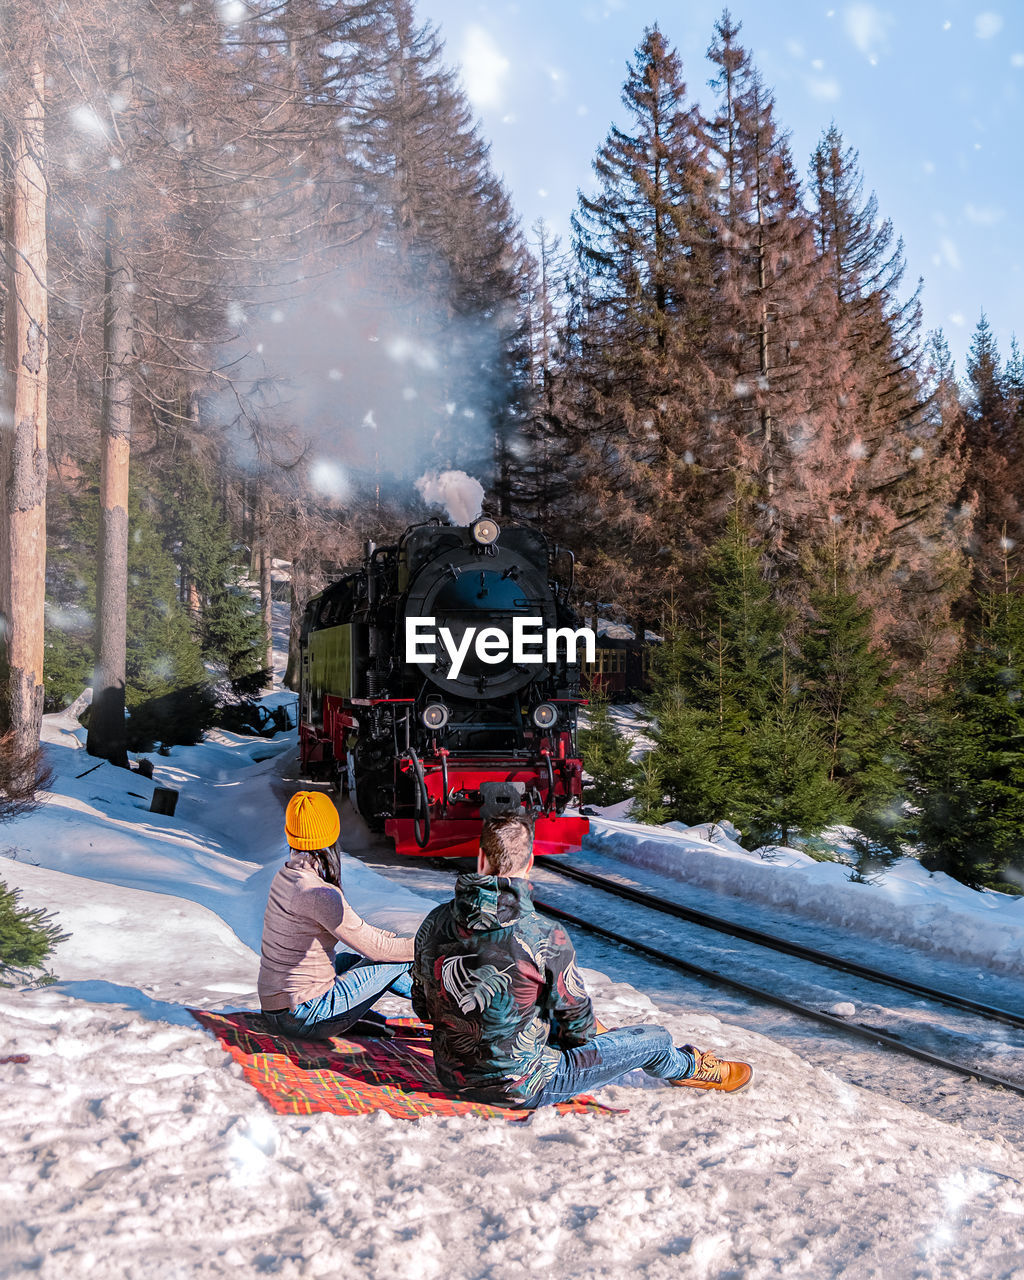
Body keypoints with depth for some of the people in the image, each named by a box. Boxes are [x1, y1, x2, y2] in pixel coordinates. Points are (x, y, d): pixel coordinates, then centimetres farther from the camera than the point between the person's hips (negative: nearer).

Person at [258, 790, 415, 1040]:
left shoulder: (285, 876, 4)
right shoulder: (318, 894, -24)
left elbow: (355, 928, 14)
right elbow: (375, 947, -16)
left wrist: (403, 940, 16)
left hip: (272, 1010, 9)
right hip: (305, 1018, -9)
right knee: (402, 958, 1)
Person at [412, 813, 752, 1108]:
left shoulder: (433, 923, -11)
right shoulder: (547, 940, -26)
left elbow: (422, 1008, 3)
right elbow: (577, 1021, -12)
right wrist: (579, 1032, 11)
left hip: (451, 1076, 5)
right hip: (519, 1087, -5)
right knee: (654, 1039, 15)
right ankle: (691, 1068, 48)